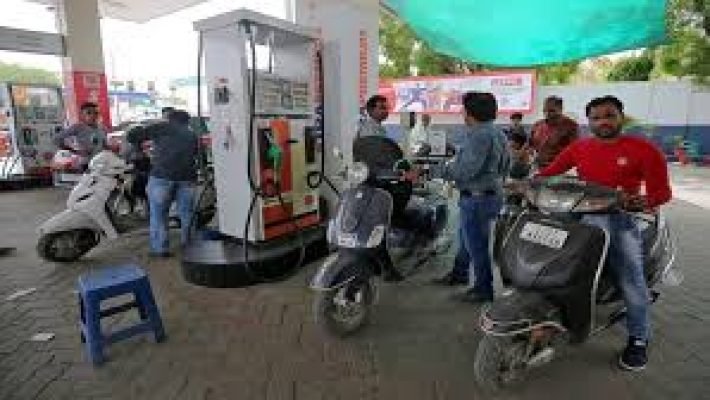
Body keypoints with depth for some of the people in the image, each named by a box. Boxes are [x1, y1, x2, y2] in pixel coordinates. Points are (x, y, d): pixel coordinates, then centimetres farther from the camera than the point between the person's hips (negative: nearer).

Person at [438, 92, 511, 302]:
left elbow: (467, 169, -27)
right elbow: (505, 166, 19)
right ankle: (459, 272, 40)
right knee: (466, 237, 23)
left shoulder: (479, 135, -20)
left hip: (477, 197, -11)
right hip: (493, 192, 11)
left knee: (476, 244, 1)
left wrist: (448, 170, -11)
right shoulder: (498, 134, 13)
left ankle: (483, 288, 13)